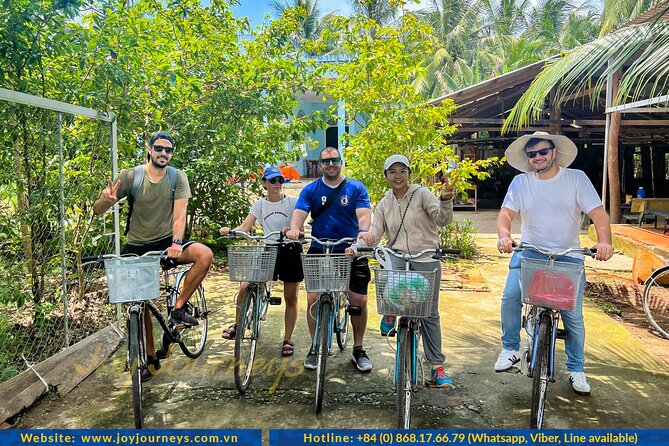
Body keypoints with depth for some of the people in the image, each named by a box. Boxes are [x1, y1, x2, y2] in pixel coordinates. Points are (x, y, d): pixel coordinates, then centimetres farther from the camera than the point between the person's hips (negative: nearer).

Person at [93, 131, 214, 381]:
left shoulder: (178, 177, -4)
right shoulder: (130, 176, -6)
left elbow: (179, 214, -15)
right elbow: (97, 211, -6)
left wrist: (176, 243, -34)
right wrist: (107, 200, -32)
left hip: (166, 243, 0)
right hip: (136, 247, 0)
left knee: (205, 255, -27)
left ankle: (178, 307, -11)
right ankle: (150, 357, 20)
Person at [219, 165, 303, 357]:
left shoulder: (292, 201, -3)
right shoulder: (260, 204, 5)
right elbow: (244, 227, -5)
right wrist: (230, 230, -26)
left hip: (291, 251, -2)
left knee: (291, 298, 4)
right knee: (245, 287, -13)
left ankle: (287, 340, 18)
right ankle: (237, 324, 12)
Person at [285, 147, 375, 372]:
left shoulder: (356, 188, 2)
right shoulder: (310, 190, 4)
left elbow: (364, 214, -11)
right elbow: (300, 212, -10)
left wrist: (364, 230, -34)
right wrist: (294, 228, -33)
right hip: (319, 251, 1)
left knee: (359, 300, -2)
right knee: (313, 299, -5)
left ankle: (358, 349, 17)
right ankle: (315, 347, 15)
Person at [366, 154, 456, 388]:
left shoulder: (421, 193, -2)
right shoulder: (384, 204, 9)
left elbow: (443, 220, -12)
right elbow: (374, 234, 4)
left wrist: (446, 201, -31)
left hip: (426, 260, -2)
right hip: (397, 256, 2)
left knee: (430, 314, 4)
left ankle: (438, 366, 16)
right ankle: (391, 311, -4)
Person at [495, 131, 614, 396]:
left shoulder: (576, 178, -2)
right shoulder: (521, 182, 1)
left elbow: (598, 213, -10)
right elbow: (506, 214, -8)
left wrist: (604, 241, -29)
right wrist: (504, 236, -30)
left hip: (568, 255, 0)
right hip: (529, 252, 1)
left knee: (573, 315, 0)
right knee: (510, 297, -21)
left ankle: (576, 369, 21)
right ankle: (510, 349, 0)